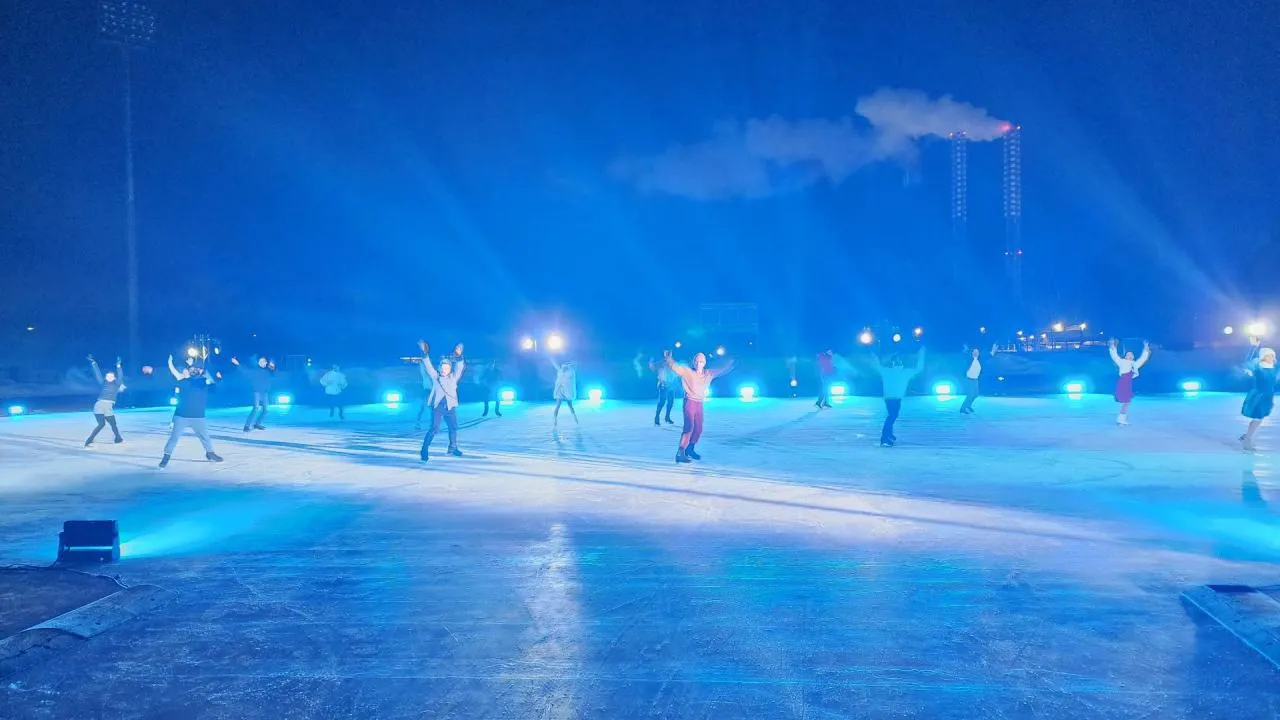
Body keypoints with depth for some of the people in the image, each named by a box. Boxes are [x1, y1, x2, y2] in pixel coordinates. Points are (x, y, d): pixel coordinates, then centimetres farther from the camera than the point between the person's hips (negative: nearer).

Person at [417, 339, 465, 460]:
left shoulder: (453, 377, 6)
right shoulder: (435, 376, 3)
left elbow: (460, 366, -5)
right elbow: (428, 366, -6)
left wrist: (459, 356, -22)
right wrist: (425, 353, -19)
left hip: (450, 407, 4)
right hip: (437, 406, -4)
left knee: (453, 428, 14)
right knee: (434, 429, -14)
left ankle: (453, 448, 33)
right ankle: (424, 451, -11)